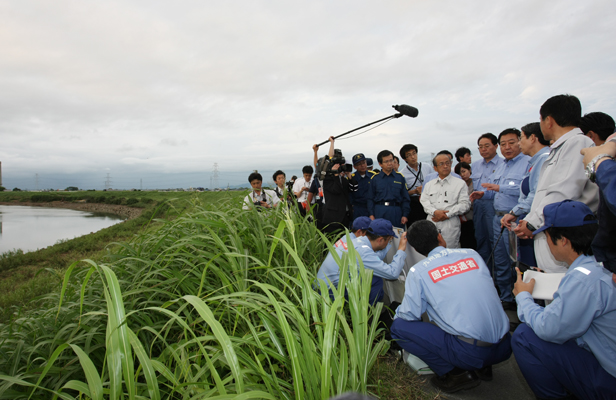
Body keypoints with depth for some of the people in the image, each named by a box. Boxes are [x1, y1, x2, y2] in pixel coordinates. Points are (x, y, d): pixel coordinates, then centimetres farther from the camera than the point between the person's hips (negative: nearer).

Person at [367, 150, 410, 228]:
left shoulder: (400, 177, 8)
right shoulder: (374, 178, 6)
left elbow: (405, 198, 9)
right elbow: (370, 198, 7)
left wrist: (405, 215, 2)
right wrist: (371, 214, -1)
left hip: (396, 211, 1)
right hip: (379, 212, -1)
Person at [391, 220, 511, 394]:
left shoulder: (418, 271, -5)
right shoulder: (471, 254, 9)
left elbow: (410, 315, -4)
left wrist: (397, 312, 20)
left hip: (471, 352, -6)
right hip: (504, 347, 6)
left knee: (399, 327, 2)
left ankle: (456, 374, 2)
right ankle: (482, 367, 18)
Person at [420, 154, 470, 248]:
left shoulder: (460, 183, 9)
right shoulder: (429, 184, 19)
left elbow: (465, 204, 1)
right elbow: (424, 201, 9)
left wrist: (447, 214, -9)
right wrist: (435, 211, -11)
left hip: (450, 225, -2)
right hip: (431, 223, 3)